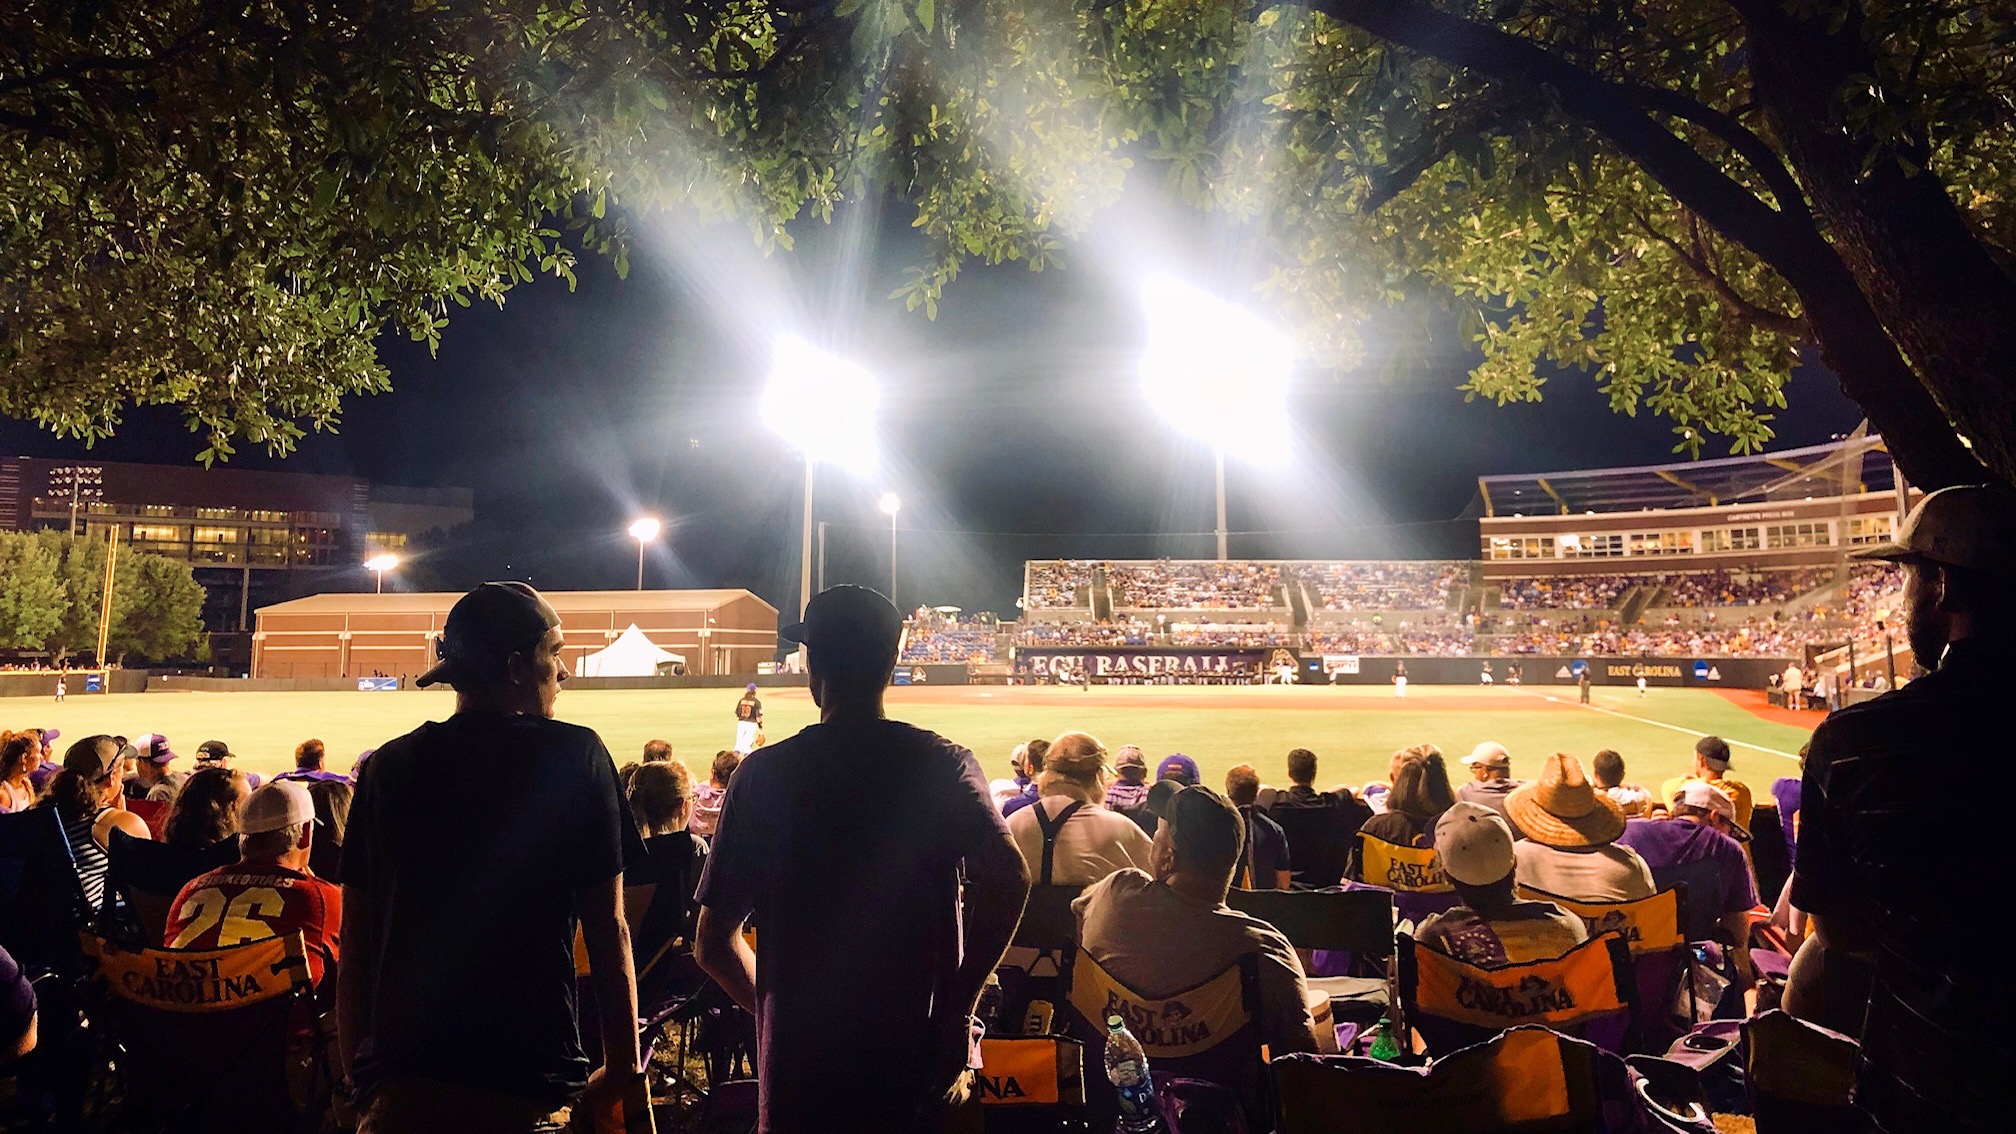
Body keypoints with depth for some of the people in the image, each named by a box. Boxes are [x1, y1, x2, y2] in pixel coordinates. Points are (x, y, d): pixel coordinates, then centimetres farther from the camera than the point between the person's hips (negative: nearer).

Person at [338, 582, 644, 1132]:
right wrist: (623, 1066, 5)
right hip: (530, 1075, -2)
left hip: (398, 1074, 2)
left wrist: (356, 1073, 18)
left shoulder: (388, 765, 3)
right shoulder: (576, 755, -7)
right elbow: (608, 930, -5)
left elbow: (354, 944, 8)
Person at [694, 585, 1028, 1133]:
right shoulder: (942, 764, -7)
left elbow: (713, 943, -1)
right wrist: (956, 1006, -14)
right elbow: (1007, 878, -23)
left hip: (798, 1073, 1)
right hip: (916, 1072, 0)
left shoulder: (763, 773, -4)